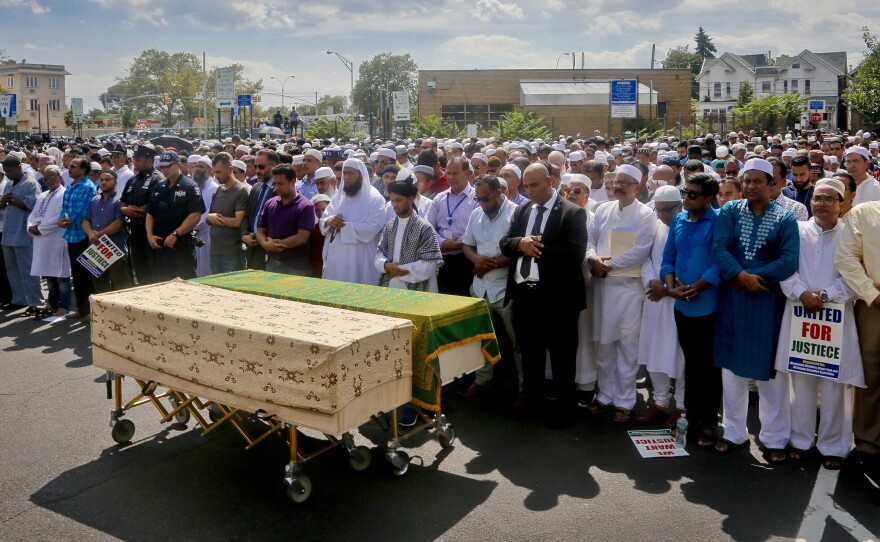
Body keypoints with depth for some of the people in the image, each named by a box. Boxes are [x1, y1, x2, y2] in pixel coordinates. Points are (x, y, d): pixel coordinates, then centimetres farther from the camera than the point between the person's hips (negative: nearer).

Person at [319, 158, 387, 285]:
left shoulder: (374, 198, -5)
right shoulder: (337, 197, 15)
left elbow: (372, 228, -17)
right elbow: (323, 220, 12)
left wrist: (343, 226, -12)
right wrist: (329, 221, -12)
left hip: (359, 260, -6)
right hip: (335, 257, 6)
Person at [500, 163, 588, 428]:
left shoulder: (573, 212, -9)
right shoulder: (521, 210, 11)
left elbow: (576, 254, -19)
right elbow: (504, 244, 8)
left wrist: (539, 248, -19)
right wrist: (520, 243, -14)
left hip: (556, 296, -5)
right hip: (524, 292, 6)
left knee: (561, 353, 7)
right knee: (529, 347, 20)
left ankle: (563, 405, 23)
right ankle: (531, 393, 39)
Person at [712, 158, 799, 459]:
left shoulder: (785, 218, 0)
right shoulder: (729, 212, 4)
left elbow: (789, 261, -11)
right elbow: (719, 248, -8)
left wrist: (752, 277, -15)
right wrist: (742, 275, -21)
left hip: (769, 301, -2)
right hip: (733, 300, 2)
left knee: (770, 369, 4)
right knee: (732, 366, 8)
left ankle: (775, 437, 17)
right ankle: (734, 432, 22)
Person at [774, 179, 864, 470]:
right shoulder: (797, 230, 8)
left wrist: (824, 296, -13)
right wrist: (802, 294, -13)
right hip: (799, 312, 1)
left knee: (834, 383, 0)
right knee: (801, 379, 6)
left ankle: (833, 445, 12)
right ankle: (800, 439, 18)